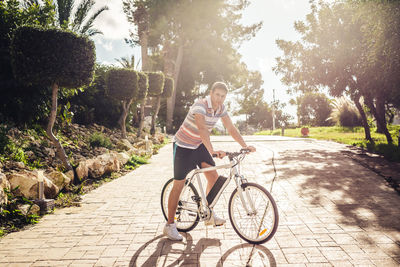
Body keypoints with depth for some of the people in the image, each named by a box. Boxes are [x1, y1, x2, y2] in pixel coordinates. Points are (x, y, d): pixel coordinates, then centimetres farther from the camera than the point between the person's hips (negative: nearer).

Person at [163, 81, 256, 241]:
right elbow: (202, 129, -43)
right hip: (183, 146, -7)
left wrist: (245, 146, -7)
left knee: (214, 177, -1)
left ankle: (209, 215, 18)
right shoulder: (200, 106, -28)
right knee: (179, 185, -4)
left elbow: (231, 129, 1)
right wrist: (212, 151, -55)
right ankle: (169, 226, 8)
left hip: (199, 145, 7)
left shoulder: (221, 108, -4)